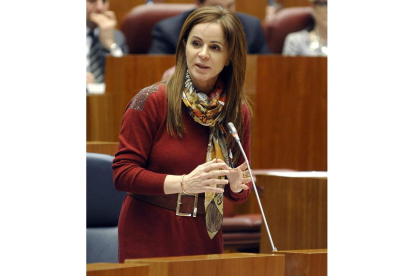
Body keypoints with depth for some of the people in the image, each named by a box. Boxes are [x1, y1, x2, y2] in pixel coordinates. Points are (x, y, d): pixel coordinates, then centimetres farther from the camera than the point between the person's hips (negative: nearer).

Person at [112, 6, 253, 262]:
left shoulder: (239, 112, 2)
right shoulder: (152, 101, -10)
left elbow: (240, 194, 11)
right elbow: (122, 173, -13)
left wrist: (236, 185, -13)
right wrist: (183, 183, -24)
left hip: (205, 239, 4)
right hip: (148, 240, -3)